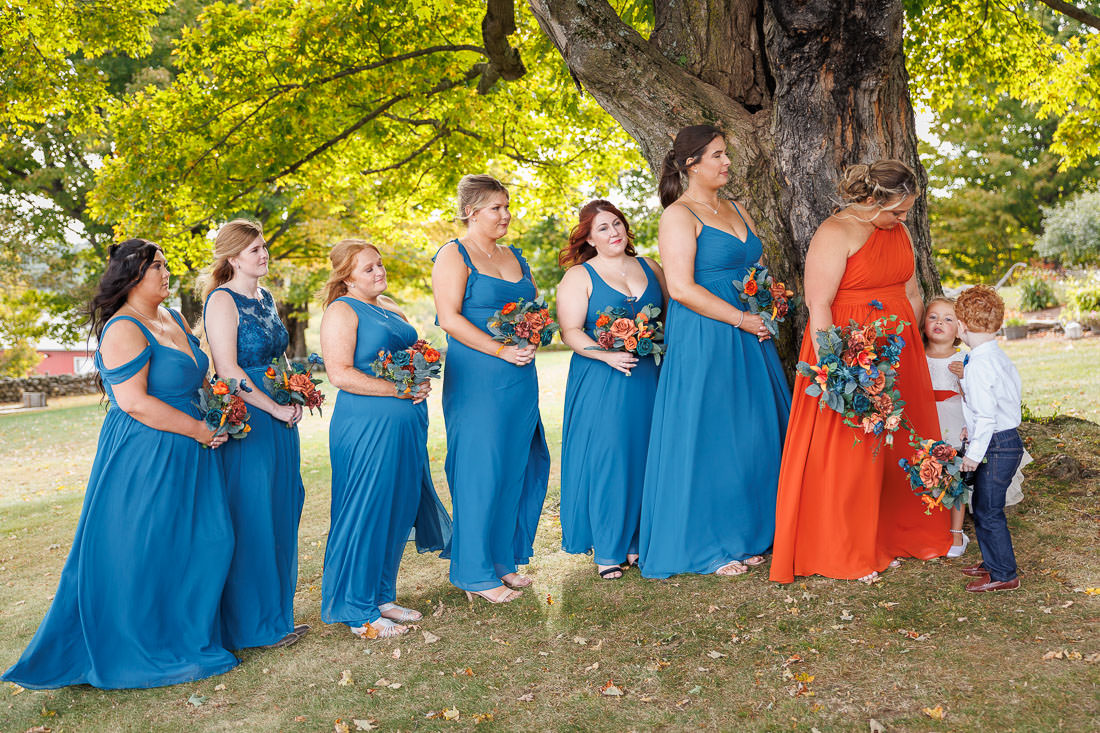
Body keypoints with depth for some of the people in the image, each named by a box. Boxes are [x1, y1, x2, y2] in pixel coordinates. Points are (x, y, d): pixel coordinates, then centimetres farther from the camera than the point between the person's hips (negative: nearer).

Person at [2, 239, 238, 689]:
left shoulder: (172, 320, 13)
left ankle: (187, 636, 28)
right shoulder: (124, 330, -15)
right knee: (142, 553, 1)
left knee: (203, 543, 12)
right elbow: (133, 402, -23)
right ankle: (142, 652, 16)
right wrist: (199, 430, -17)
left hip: (185, 455, 9)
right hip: (144, 459, -9)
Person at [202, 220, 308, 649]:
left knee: (281, 513, 12)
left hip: (280, 416, 9)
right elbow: (228, 370, -18)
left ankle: (277, 613, 23)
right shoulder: (222, 300, -10)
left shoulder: (266, 298, 15)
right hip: (245, 417, -8)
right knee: (251, 517, -3)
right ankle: (252, 625, 9)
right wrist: (275, 408, -15)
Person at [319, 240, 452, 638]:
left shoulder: (389, 307, 18)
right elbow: (340, 373, -18)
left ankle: (381, 597, 26)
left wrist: (422, 381, 4)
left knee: (398, 511, 12)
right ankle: (358, 612, 10)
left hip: (406, 423, 8)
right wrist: (398, 390, -18)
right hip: (367, 424, -8)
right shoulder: (342, 310, -8)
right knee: (365, 513, -2)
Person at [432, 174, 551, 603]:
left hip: (521, 377, 7)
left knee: (518, 467, 8)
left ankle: (505, 560, 22)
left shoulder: (515, 257, 18)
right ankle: (477, 572, 8)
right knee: (481, 469, -4)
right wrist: (501, 350, -17)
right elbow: (450, 318, -12)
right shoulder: (454, 255, -3)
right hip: (477, 379, -7)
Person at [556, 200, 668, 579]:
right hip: (602, 380, -4)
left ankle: (640, 541, 17)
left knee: (645, 455, 5)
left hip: (650, 377, 4)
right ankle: (607, 550, 6)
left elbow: (672, 314, 18)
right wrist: (607, 354, -22)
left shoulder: (649, 267, 14)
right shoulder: (579, 277, 1)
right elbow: (570, 331, -8)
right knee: (606, 457, -4)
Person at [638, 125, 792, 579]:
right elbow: (681, 288, -18)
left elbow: (760, 268, 22)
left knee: (753, 435, 10)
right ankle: (705, 546, 12)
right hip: (703, 342, -8)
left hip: (748, 339, 8)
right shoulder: (679, 215, -8)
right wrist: (741, 319, -16)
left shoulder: (736, 210, 17)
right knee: (708, 438, -2)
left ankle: (745, 535, 24)